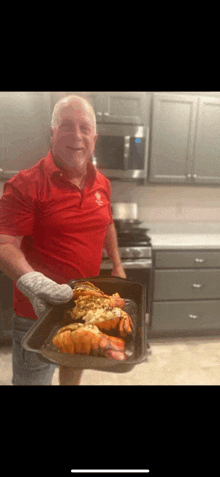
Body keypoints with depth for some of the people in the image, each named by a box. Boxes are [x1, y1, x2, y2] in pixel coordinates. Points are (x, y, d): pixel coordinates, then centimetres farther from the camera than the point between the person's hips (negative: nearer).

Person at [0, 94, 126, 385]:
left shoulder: (102, 184, 2)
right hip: (39, 309, -5)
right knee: (34, 376, 13)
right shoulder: (25, 185, -18)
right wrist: (32, 281, -39)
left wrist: (117, 265, 16)